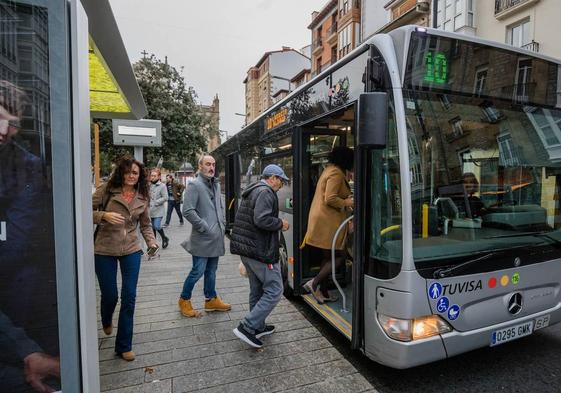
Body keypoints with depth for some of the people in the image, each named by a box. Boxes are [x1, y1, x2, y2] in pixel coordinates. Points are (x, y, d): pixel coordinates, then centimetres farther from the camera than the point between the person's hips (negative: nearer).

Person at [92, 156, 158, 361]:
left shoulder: (143, 197, 3)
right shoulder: (107, 190, -7)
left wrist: (151, 241, -5)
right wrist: (104, 215, -24)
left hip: (131, 250, 2)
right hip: (104, 250, -2)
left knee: (129, 297, 1)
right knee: (110, 294, 10)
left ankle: (124, 346, 18)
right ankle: (107, 322, 49)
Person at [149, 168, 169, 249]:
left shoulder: (162, 186, -8)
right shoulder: (149, 185, 6)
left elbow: (165, 198, -12)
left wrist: (155, 203, -14)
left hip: (158, 211, -5)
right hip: (151, 211, 5)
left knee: (157, 226, -11)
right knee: (153, 227, 12)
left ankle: (164, 238, 14)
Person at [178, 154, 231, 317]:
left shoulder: (216, 184, 13)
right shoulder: (195, 185, -11)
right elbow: (188, 211, -18)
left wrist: (222, 225, 10)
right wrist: (205, 228, -17)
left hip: (216, 237, 7)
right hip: (202, 238, -7)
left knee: (211, 270, 17)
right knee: (198, 271, 1)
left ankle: (211, 299, 31)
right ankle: (184, 300, 22)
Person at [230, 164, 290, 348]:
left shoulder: (251, 192, 18)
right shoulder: (266, 192, -14)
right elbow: (261, 220, -26)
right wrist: (281, 223, -11)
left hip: (245, 249, 11)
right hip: (261, 251, -10)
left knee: (257, 290, 20)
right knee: (274, 291, -2)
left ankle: (258, 327, 32)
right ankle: (246, 327, -2)